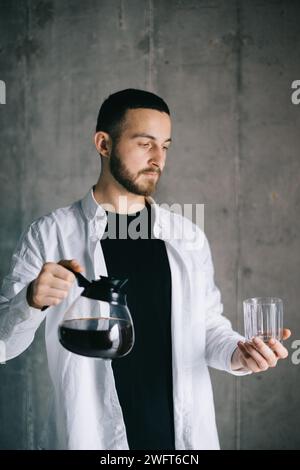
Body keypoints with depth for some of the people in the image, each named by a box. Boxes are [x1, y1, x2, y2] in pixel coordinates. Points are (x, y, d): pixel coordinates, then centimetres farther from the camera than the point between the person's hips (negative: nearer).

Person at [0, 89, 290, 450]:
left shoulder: (189, 238, 3)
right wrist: (32, 300, -26)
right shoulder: (49, 235, -6)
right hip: (91, 436, -3)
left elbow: (208, 326, 11)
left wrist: (236, 353, -9)